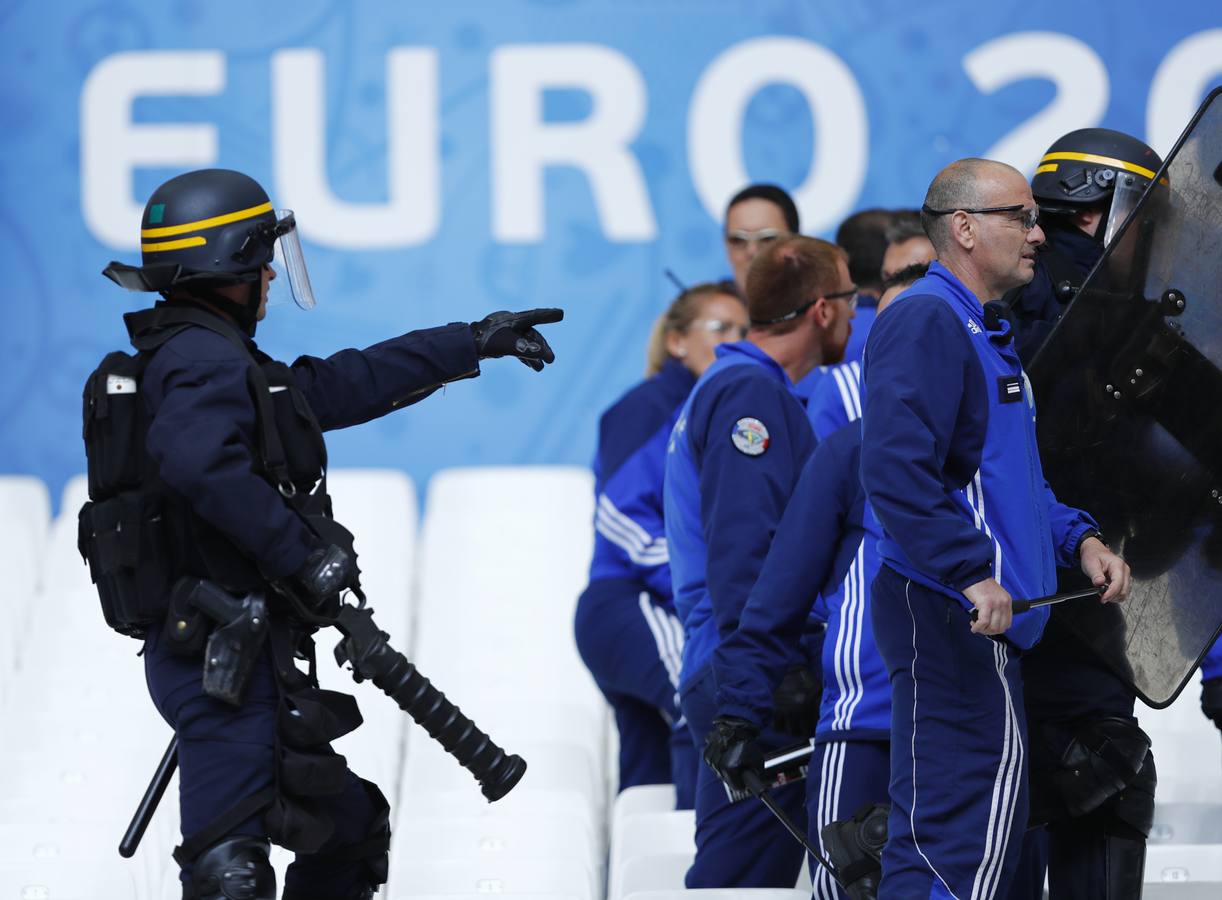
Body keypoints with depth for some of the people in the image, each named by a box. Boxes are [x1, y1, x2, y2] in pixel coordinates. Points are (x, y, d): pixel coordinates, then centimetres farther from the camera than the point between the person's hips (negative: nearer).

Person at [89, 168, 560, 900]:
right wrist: (302, 551, -26)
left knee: (350, 828, 22)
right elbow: (195, 461, -34)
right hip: (225, 665, -11)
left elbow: (347, 384, 29)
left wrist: (473, 344, 35)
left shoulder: (218, 358, 19)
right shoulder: (205, 358, -13)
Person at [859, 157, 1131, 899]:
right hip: (951, 617, -11)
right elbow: (896, 472, -24)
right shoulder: (927, 322, -12)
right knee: (971, 833, -15)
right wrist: (973, 573, -26)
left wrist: (1078, 539, 14)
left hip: (984, 618, 11)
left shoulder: (985, 333, 23)